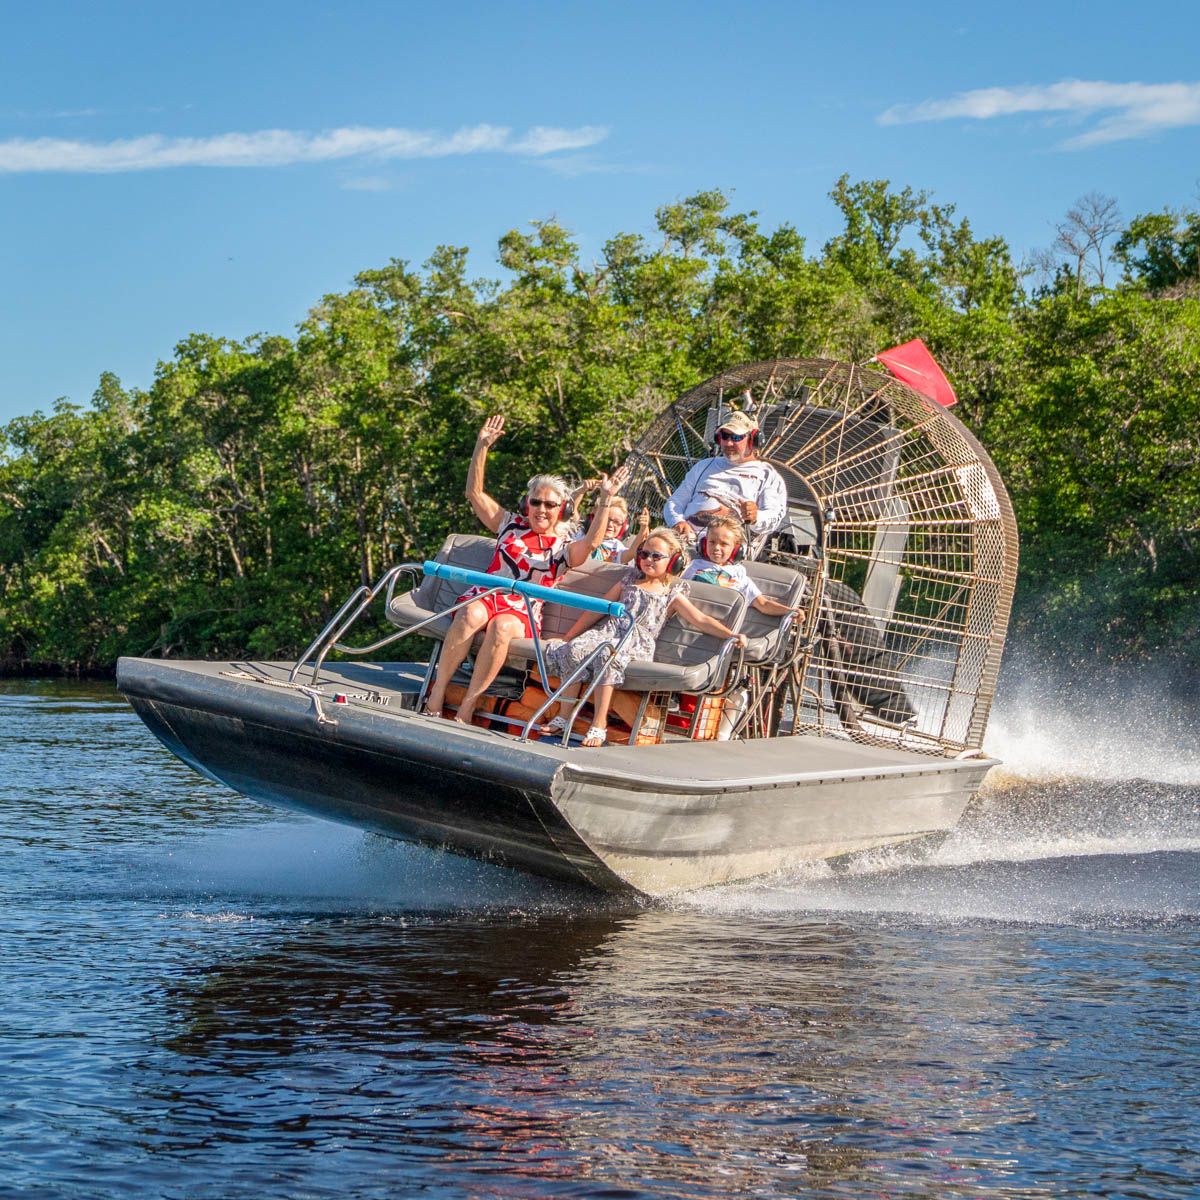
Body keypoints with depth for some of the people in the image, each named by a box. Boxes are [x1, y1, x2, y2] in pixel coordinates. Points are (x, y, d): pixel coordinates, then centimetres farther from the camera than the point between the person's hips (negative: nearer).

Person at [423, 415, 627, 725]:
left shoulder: (563, 547, 13)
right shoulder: (511, 525, 20)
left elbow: (591, 543, -9)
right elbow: (475, 493, 15)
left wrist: (606, 500, -17)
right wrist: (482, 447, 6)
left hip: (523, 612, -2)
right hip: (486, 594, 2)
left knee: (501, 627, -38)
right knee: (471, 615, -36)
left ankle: (466, 711, -35)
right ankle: (436, 694, -34)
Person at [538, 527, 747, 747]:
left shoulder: (672, 595, 16)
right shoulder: (629, 581, 26)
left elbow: (701, 620, 7)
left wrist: (731, 634, -9)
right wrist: (568, 636, 26)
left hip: (637, 641, -4)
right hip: (609, 630, 4)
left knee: (607, 654, -37)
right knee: (573, 651, -28)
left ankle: (599, 726, -36)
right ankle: (564, 717, -23)